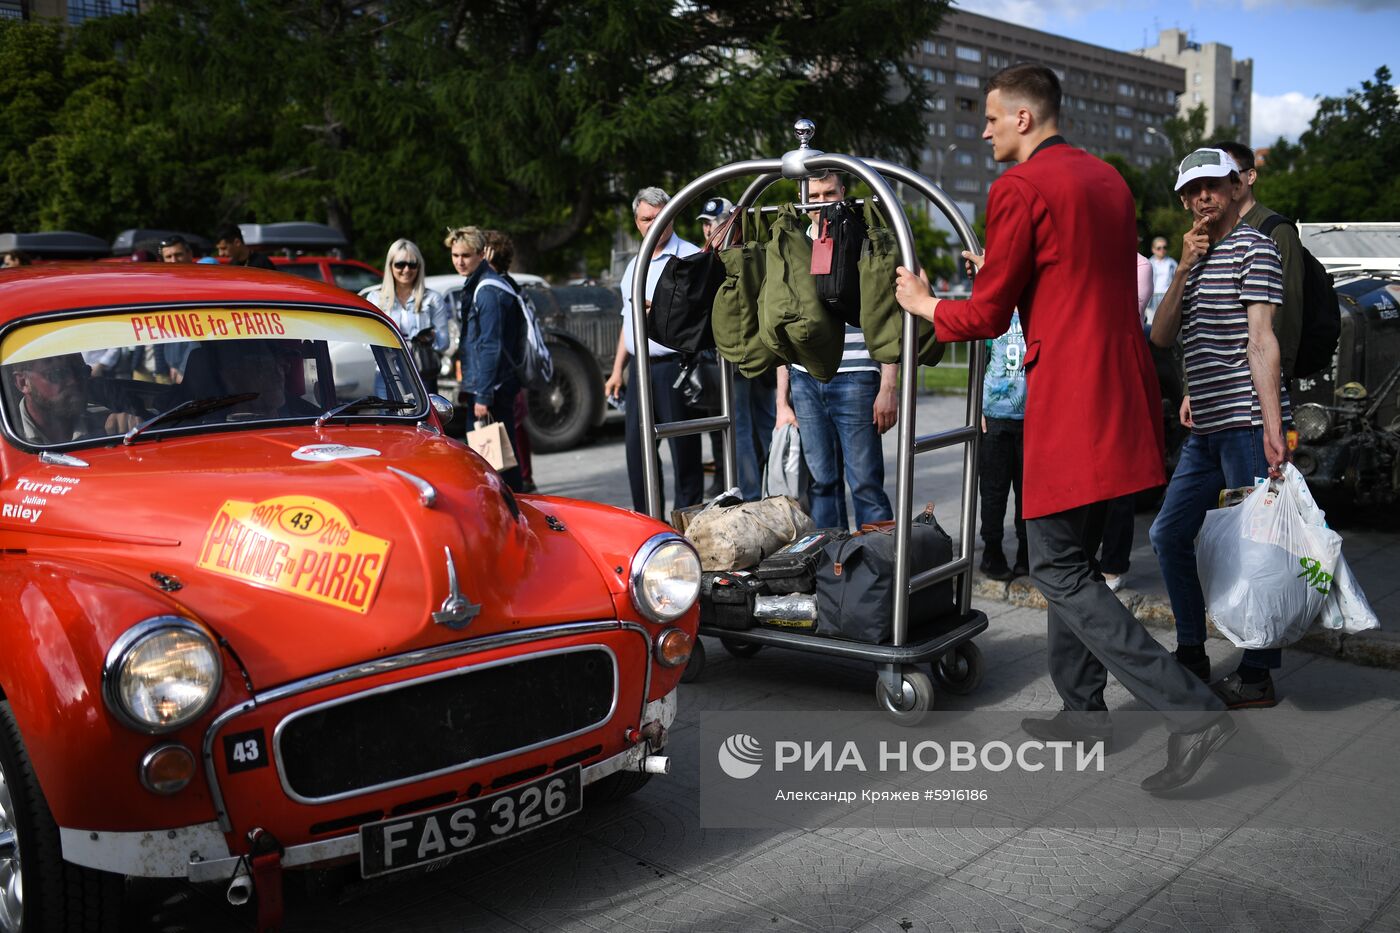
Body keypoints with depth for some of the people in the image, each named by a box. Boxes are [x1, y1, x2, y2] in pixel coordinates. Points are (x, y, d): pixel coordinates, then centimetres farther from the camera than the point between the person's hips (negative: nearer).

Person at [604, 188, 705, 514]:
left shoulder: (691, 257, -3)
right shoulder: (634, 265, 20)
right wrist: (617, 370, 20)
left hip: (675, 366, -7)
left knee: (683, 450, -2)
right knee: (636, 449, 8)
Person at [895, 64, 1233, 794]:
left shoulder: (1019, 189, -10)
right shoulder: (1106, 179, 16)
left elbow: (987, 317, -7)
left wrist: (924, 303, 11)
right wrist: (1005, 273, 29)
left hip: (1070, 402, -9)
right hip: (1122, 394, 9)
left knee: (1057, 568, -3)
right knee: (1068, 556, 18)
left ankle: (1191, 710, -8)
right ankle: (1081, 712, 27)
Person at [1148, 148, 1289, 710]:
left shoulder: (1253, 250, -4)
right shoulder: (1196, 259, 19)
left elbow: (1262, 342, -14)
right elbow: (1162, 338, 9)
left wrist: (1272, 429, -20)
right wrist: (1183, 270, -3)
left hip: (1245, 424, -8)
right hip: (1206, 430, 9)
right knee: (1169, 534, 12)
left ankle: (1257, 676, 8)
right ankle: (1191, 654, 25)